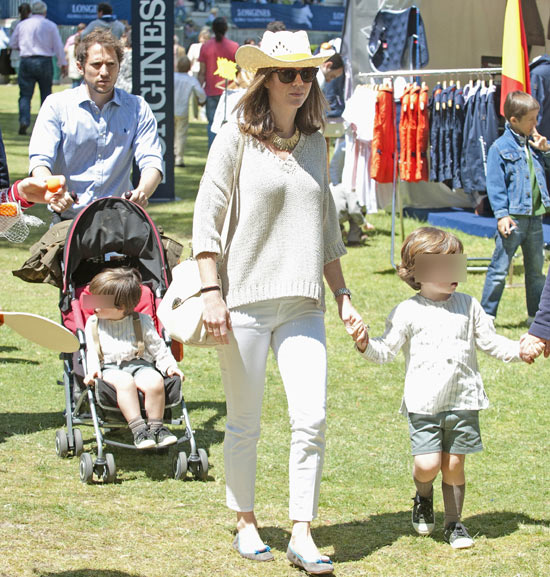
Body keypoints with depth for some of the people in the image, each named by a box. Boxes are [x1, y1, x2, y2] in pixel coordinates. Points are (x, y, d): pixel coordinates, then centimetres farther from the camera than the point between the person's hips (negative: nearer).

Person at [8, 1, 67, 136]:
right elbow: (58, 46, 0)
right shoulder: (50, 25, 1)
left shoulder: (22, 24, 6)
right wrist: (63, 64, 7)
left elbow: (13, 43, 16)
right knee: (46, 94, 11)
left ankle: (24, 121, -18)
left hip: (26, 62, 1)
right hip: (45, 62, -1)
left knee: (25, 94, 1)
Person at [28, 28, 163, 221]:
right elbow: (40, 161, -5)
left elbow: (151, 162, 1)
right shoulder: (57, 105, 5)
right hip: (67, 218, -1)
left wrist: (141, 192, -23)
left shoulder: (137, 108, 11)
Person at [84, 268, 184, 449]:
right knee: (125, 382, -37)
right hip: (110, 368, -1)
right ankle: (138, 429, -39)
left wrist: (169, 365, -1)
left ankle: (156, 426, -19)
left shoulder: (141, 321, 12)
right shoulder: (93, 324, 15)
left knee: (155, 381, -33)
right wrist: (92, 370, -10)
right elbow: (91, 351, 9)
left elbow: (158, 348, 13)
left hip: (140, 364, 1)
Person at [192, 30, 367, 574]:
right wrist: (211, 293, -11)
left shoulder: (314, 144, 12)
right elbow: (206, 219, -4)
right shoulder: (236, 139, -2)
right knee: (244, 423, 6)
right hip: (245, 299, -3)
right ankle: (246, 523, 23)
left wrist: (343, 296, 17)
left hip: (302, 304, 4)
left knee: (311, 418, -8)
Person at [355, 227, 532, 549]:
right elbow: (387, 351, -1)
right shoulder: (408, 312, -1)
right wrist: (366, 344, -20)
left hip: (463, 401, 3)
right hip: (424, 403, -2)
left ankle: (454, 523, 19)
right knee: (427, 464, -11)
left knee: (454, 464, 4)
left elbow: (490, 341, 14)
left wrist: (519, 351, 1)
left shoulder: (468, 306, 9)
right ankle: (423, 497, 23)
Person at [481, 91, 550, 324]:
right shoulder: (500, 147, -8)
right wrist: (501, 214, -17)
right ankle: (486, 314, 3)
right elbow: (495, 185, -10)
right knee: (499, 269, -3)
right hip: (513, 216, -6)